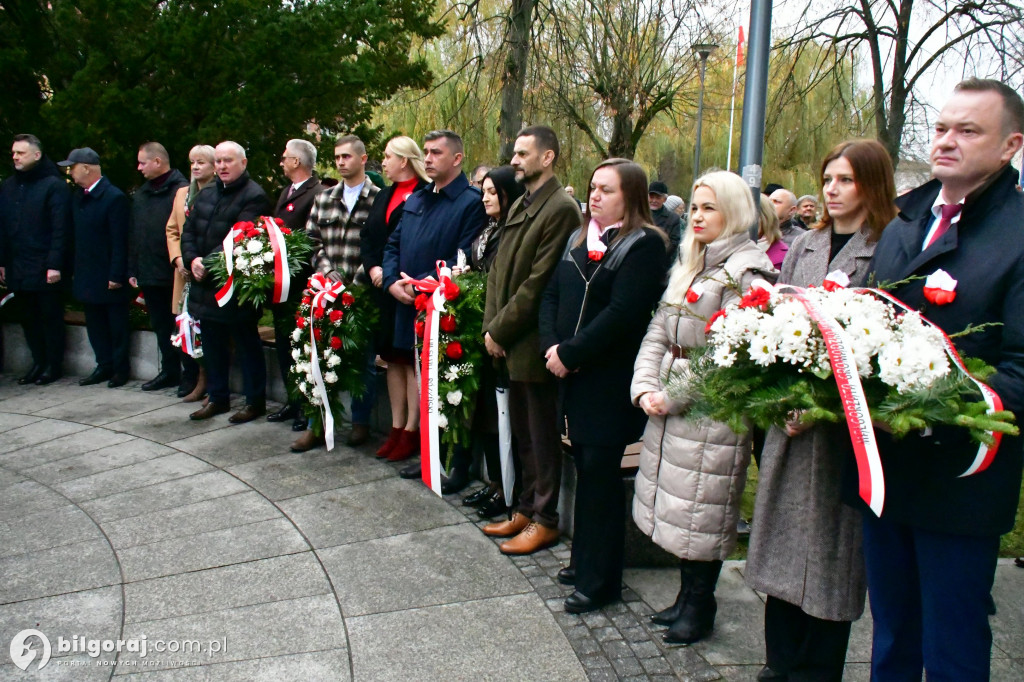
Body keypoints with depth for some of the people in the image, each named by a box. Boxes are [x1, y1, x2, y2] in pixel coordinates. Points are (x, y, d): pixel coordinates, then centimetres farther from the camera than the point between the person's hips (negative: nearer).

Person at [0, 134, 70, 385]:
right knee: (28, 318, 10)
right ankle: (38, 363, 22)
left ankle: (54, 365, 14)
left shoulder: (54, 185, -5)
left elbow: (60, 229, -10)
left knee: (50, 317, 3)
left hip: (44, 268, -6)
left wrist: (55, 264, -15)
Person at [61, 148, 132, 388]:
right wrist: (74, 270, 9)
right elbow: (76, 235, 13)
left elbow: (120, 241, -17)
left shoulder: (114, 198, -14)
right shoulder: (77, 198, 10)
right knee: (95, 324, 13)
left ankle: (120, 369, 15)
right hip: (87, 276, 8)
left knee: (117, 326, 5)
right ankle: (104, 366, 23)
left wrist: (116, 275, -18)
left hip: (109, 277, -7)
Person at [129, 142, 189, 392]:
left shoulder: (181, 190, -10)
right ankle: (170, 371, 25)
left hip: (175, 274, -8)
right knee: (161, 325, 14)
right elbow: (134, 235, 17)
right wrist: (133, 268, 14)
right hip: (150, 274, 8)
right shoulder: (140, 195, 14)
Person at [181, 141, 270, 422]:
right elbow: (188, 230, 12)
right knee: (212, 344, 16)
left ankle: (255, 400, 14)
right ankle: (217, 397, 28)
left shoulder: (254, 196, -11)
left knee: (247, 344, 3)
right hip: (205, 284, 8)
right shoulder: (206, 194, 15)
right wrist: (193, 259, -6)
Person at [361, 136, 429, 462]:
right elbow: (366, 237, 15)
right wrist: (373, 268, -1)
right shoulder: (383, 196, 17)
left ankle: (411, 431, 6)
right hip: (384, 289, 8)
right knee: (393, 358, 12)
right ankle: (397, 428, 20)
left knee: (412, 360, -2)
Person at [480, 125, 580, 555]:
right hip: (509, 342, 8)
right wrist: (491, 326, 3)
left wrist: (500, 330, -13)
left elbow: (537, 283, -18)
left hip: (533, 342, -8)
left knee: (542, 436, 5)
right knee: (522, 433, 17)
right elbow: (499, 268, 13)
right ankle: (526, 509, 30)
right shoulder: (519, 205, 14)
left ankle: (545, 520, 18)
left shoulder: (561, 208, -14)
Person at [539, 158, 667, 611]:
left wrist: (571, 353, -17)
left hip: (611, 380, -7)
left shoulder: (645, 244, -9)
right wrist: (551, 346, -5)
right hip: (572, 374, 7)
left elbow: (622, 313, -19)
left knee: (600, 473, -2)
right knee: (585, 467, 14)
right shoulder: (579, 239, 15)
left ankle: (600, 579, 9)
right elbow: (552, 295, 11)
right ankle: (584, 560, 27)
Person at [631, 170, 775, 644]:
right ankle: (687, 596, 30)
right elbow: (658, 333, 11)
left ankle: (700, 609, 19)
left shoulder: (747, 272, -12)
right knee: (678, 509, 14)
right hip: (669, 406, 8)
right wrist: (645, 388, -4)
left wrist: (674, 396, -17)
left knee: (701, 512, 2)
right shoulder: (688, 266, 14)